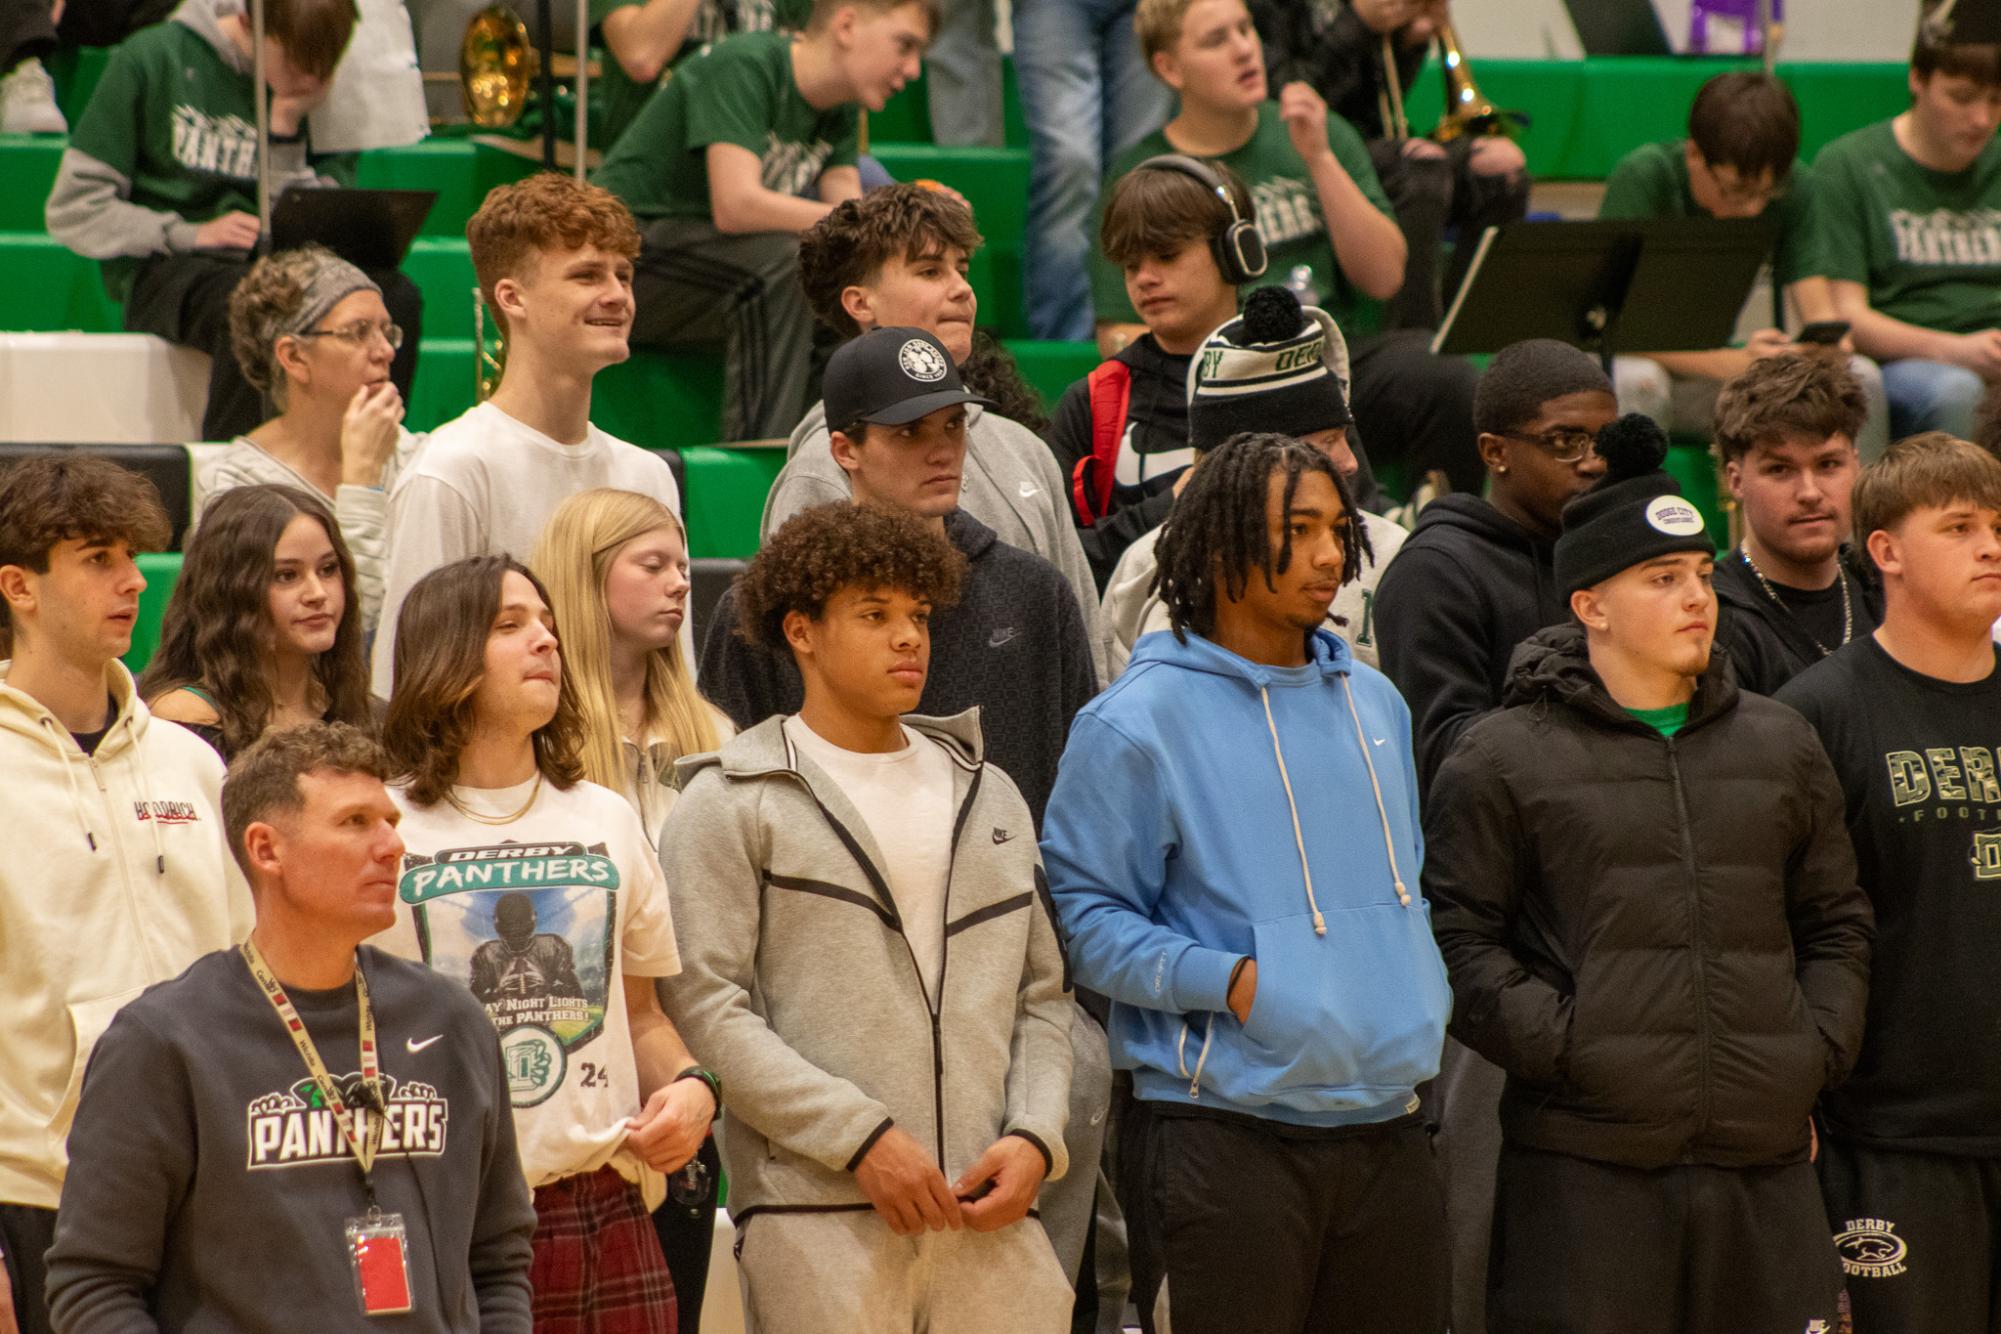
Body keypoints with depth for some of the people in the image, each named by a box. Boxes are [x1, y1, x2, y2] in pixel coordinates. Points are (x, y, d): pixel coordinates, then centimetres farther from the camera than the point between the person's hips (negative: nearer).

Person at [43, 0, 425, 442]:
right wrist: (189, 235, -14)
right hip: (164, 270, -4)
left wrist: (286, 131, -7)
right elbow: (71, 211, -3)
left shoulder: (319, 93, 8)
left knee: (396, 299, -27)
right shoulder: (151, 60, -2)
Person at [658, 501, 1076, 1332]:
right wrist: (863, 1138, -13)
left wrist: (1035, 1137, 1)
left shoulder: (989, 798, 21)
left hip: (990, 1217, 5)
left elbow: (1043, 995, 20)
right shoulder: (732, 805, 3)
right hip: (817, 1217, -5)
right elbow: (705, 1006, -7)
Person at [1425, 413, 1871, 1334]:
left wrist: (1818, 1048, 8)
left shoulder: (1780, 747, 17)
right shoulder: (1504, 761, 2)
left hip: (1763, 1160, 5)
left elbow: (1836, 921, 23)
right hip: (1582, 1167, -4)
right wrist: (1562, 1046, -12)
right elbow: (1455, 937, -3)